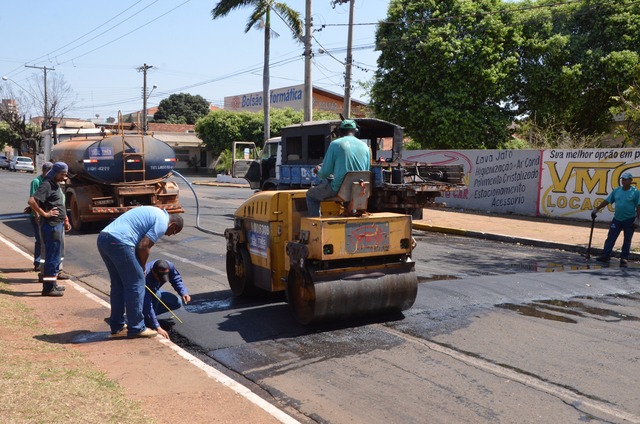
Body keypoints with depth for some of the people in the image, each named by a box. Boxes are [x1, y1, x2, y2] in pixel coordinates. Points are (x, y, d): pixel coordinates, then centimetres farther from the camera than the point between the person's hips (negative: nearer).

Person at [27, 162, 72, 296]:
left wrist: (65, 221, 18)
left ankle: (53, 284, 27)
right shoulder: (46, 185, -14)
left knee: (56, 256, 17)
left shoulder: (56, 185, 16)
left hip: (58, 225, 10)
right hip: (51, 225, -10)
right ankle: (48, 288, 0)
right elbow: (32, 201, -26)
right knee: (52, 256, -6)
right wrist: (44, 213, -20)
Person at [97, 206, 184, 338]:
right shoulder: (162, 222, -2)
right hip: (119, 242, -10)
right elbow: (143, 246, -10)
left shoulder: (154, 212, 26)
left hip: (103, 238, 10)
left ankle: (117, 325, 27)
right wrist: (143, 268, 7)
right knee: (136, 284, 1)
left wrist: (140, 267, 25)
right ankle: (136, 328, 7)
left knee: (118, 284, 19)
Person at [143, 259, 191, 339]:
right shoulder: (145, 279, -42)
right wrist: (157, 327, -51)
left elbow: (176, 279, -8)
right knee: (156, 295, -37)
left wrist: (184, 293, -28)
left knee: (177, 302, -8)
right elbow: (147, 305, -45)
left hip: (154, 291, 7)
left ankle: (151, 315, 3)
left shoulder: (169, 266, -27)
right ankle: (147, 321, -16)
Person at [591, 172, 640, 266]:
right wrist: (596, 209, 4)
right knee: (611, 238, 1)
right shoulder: (616, 190, 5)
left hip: (629, 220, -3)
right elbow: (607, 201, 9)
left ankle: (624, 258, 13)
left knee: (627, 240, 5)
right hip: (617, 219, 4)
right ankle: (605, 256, 3)